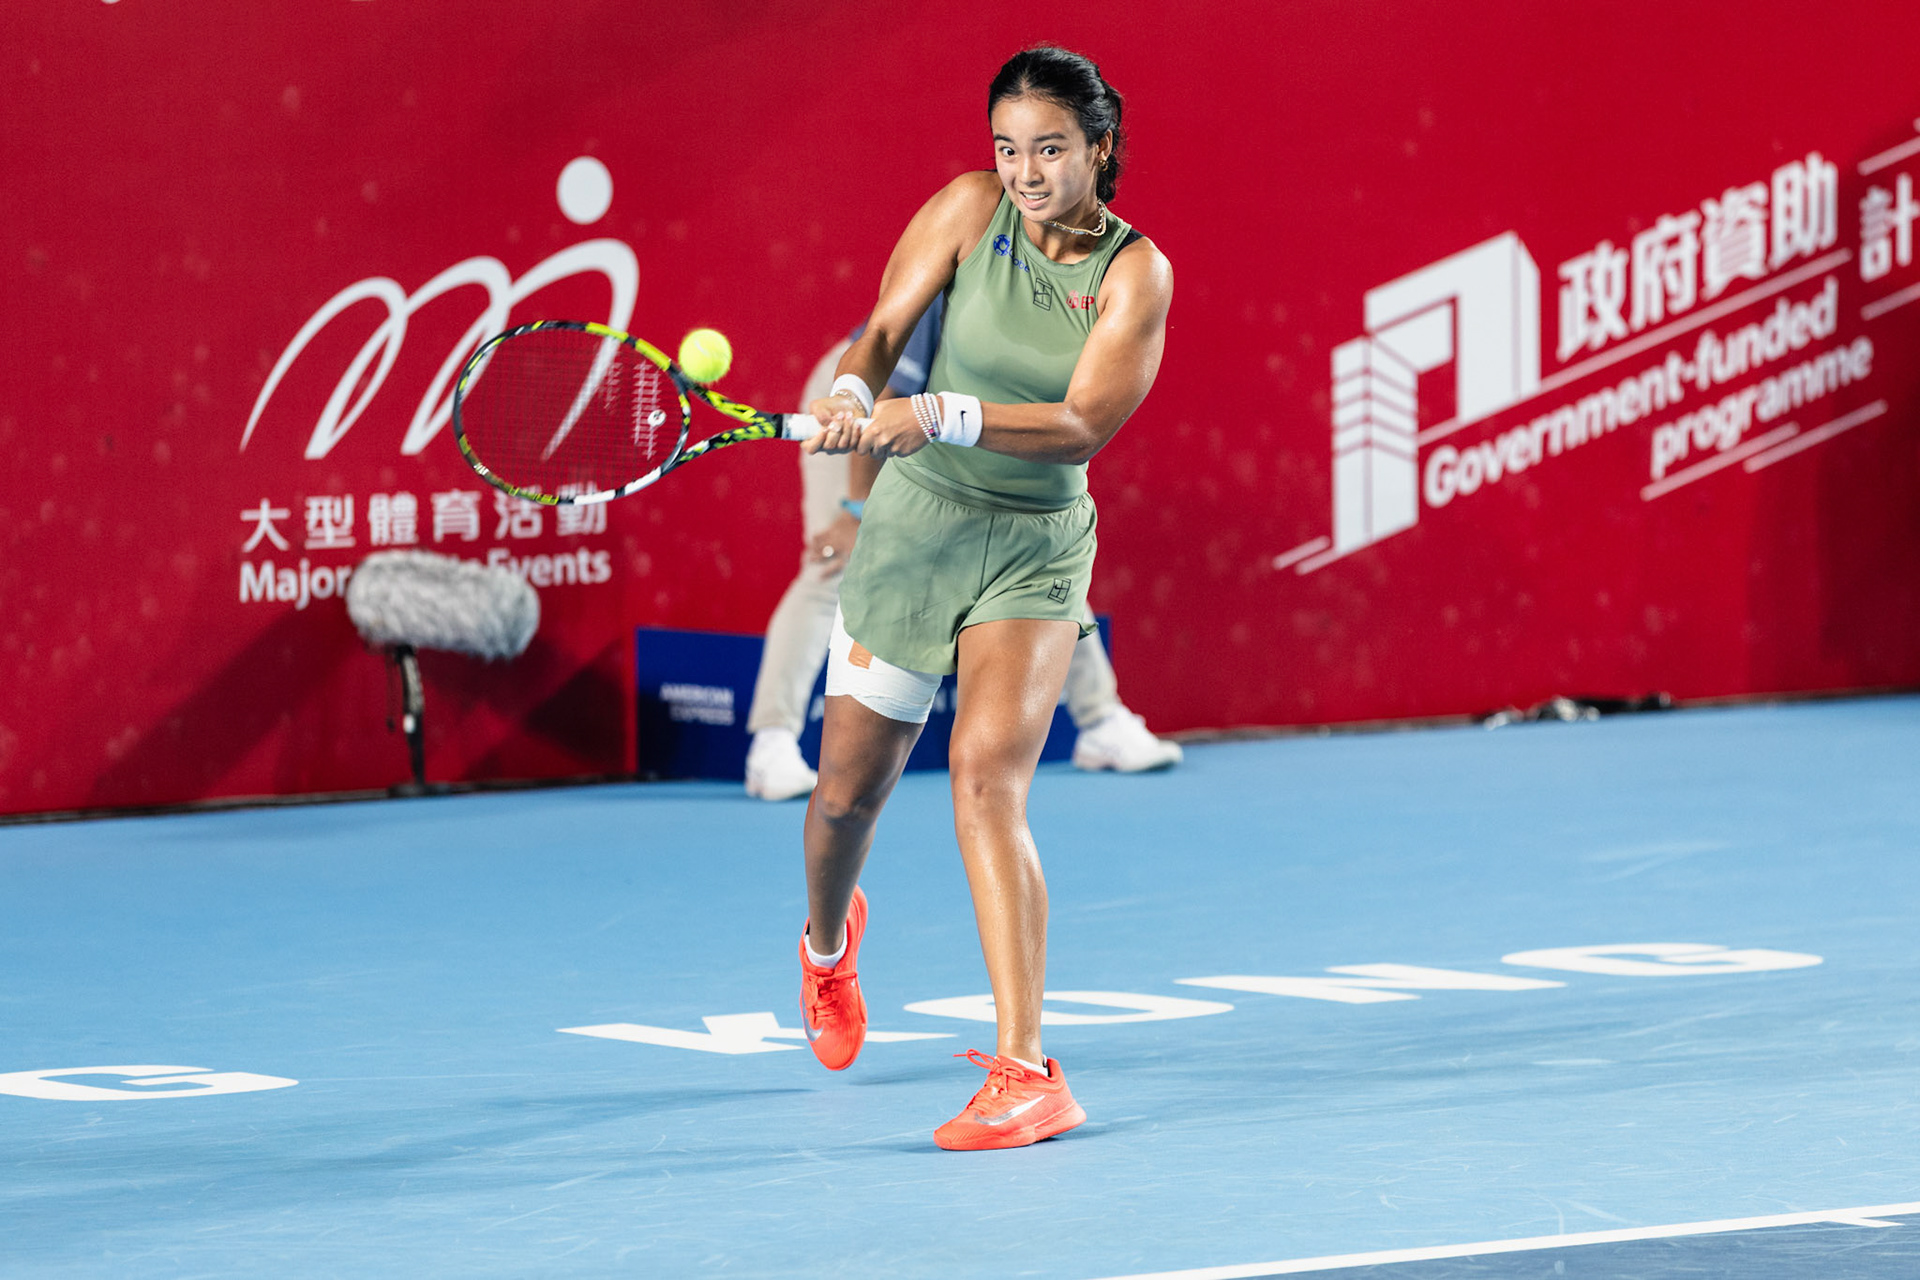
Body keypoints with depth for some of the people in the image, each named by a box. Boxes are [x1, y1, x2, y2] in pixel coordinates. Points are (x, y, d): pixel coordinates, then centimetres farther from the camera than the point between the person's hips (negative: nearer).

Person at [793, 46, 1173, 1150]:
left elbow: (1082, 424, -19)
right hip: (917, 526, 2)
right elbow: (884, 330, -5)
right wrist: (853, 393, -28)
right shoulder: (970, 210, -5)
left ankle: (1024, 1071, -26)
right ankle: (830, 939, 50)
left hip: (1035, 553, -2)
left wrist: (940, 417, -32)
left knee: (987, 777, -23)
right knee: (847, 793, 13)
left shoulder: (1138, 274, -10)